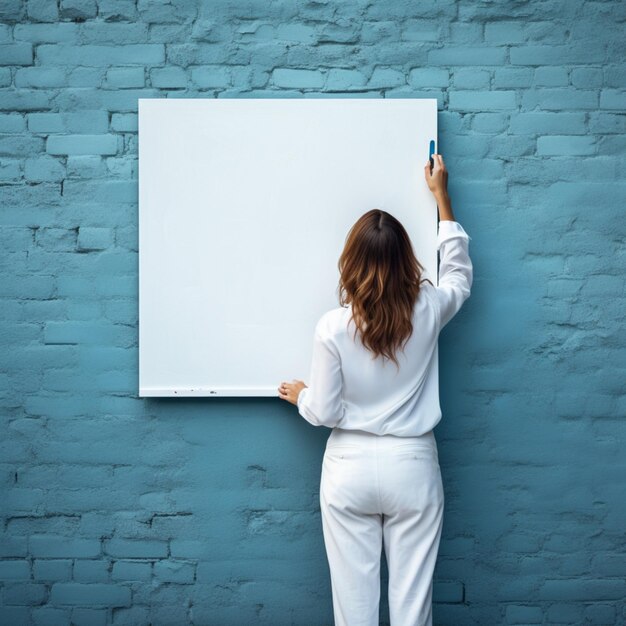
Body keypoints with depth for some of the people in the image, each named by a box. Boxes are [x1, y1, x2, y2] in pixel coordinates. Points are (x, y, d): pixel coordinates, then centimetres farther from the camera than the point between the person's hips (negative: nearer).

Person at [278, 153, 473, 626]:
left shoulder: (333, 327, -14)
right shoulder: (427, 312, -9)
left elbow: (324, 413, -8)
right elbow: (461, 274, 15)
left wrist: (300, 395, 16)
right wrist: (442, 196, 19)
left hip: (351, 467, -1)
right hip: (412, 467, 1)